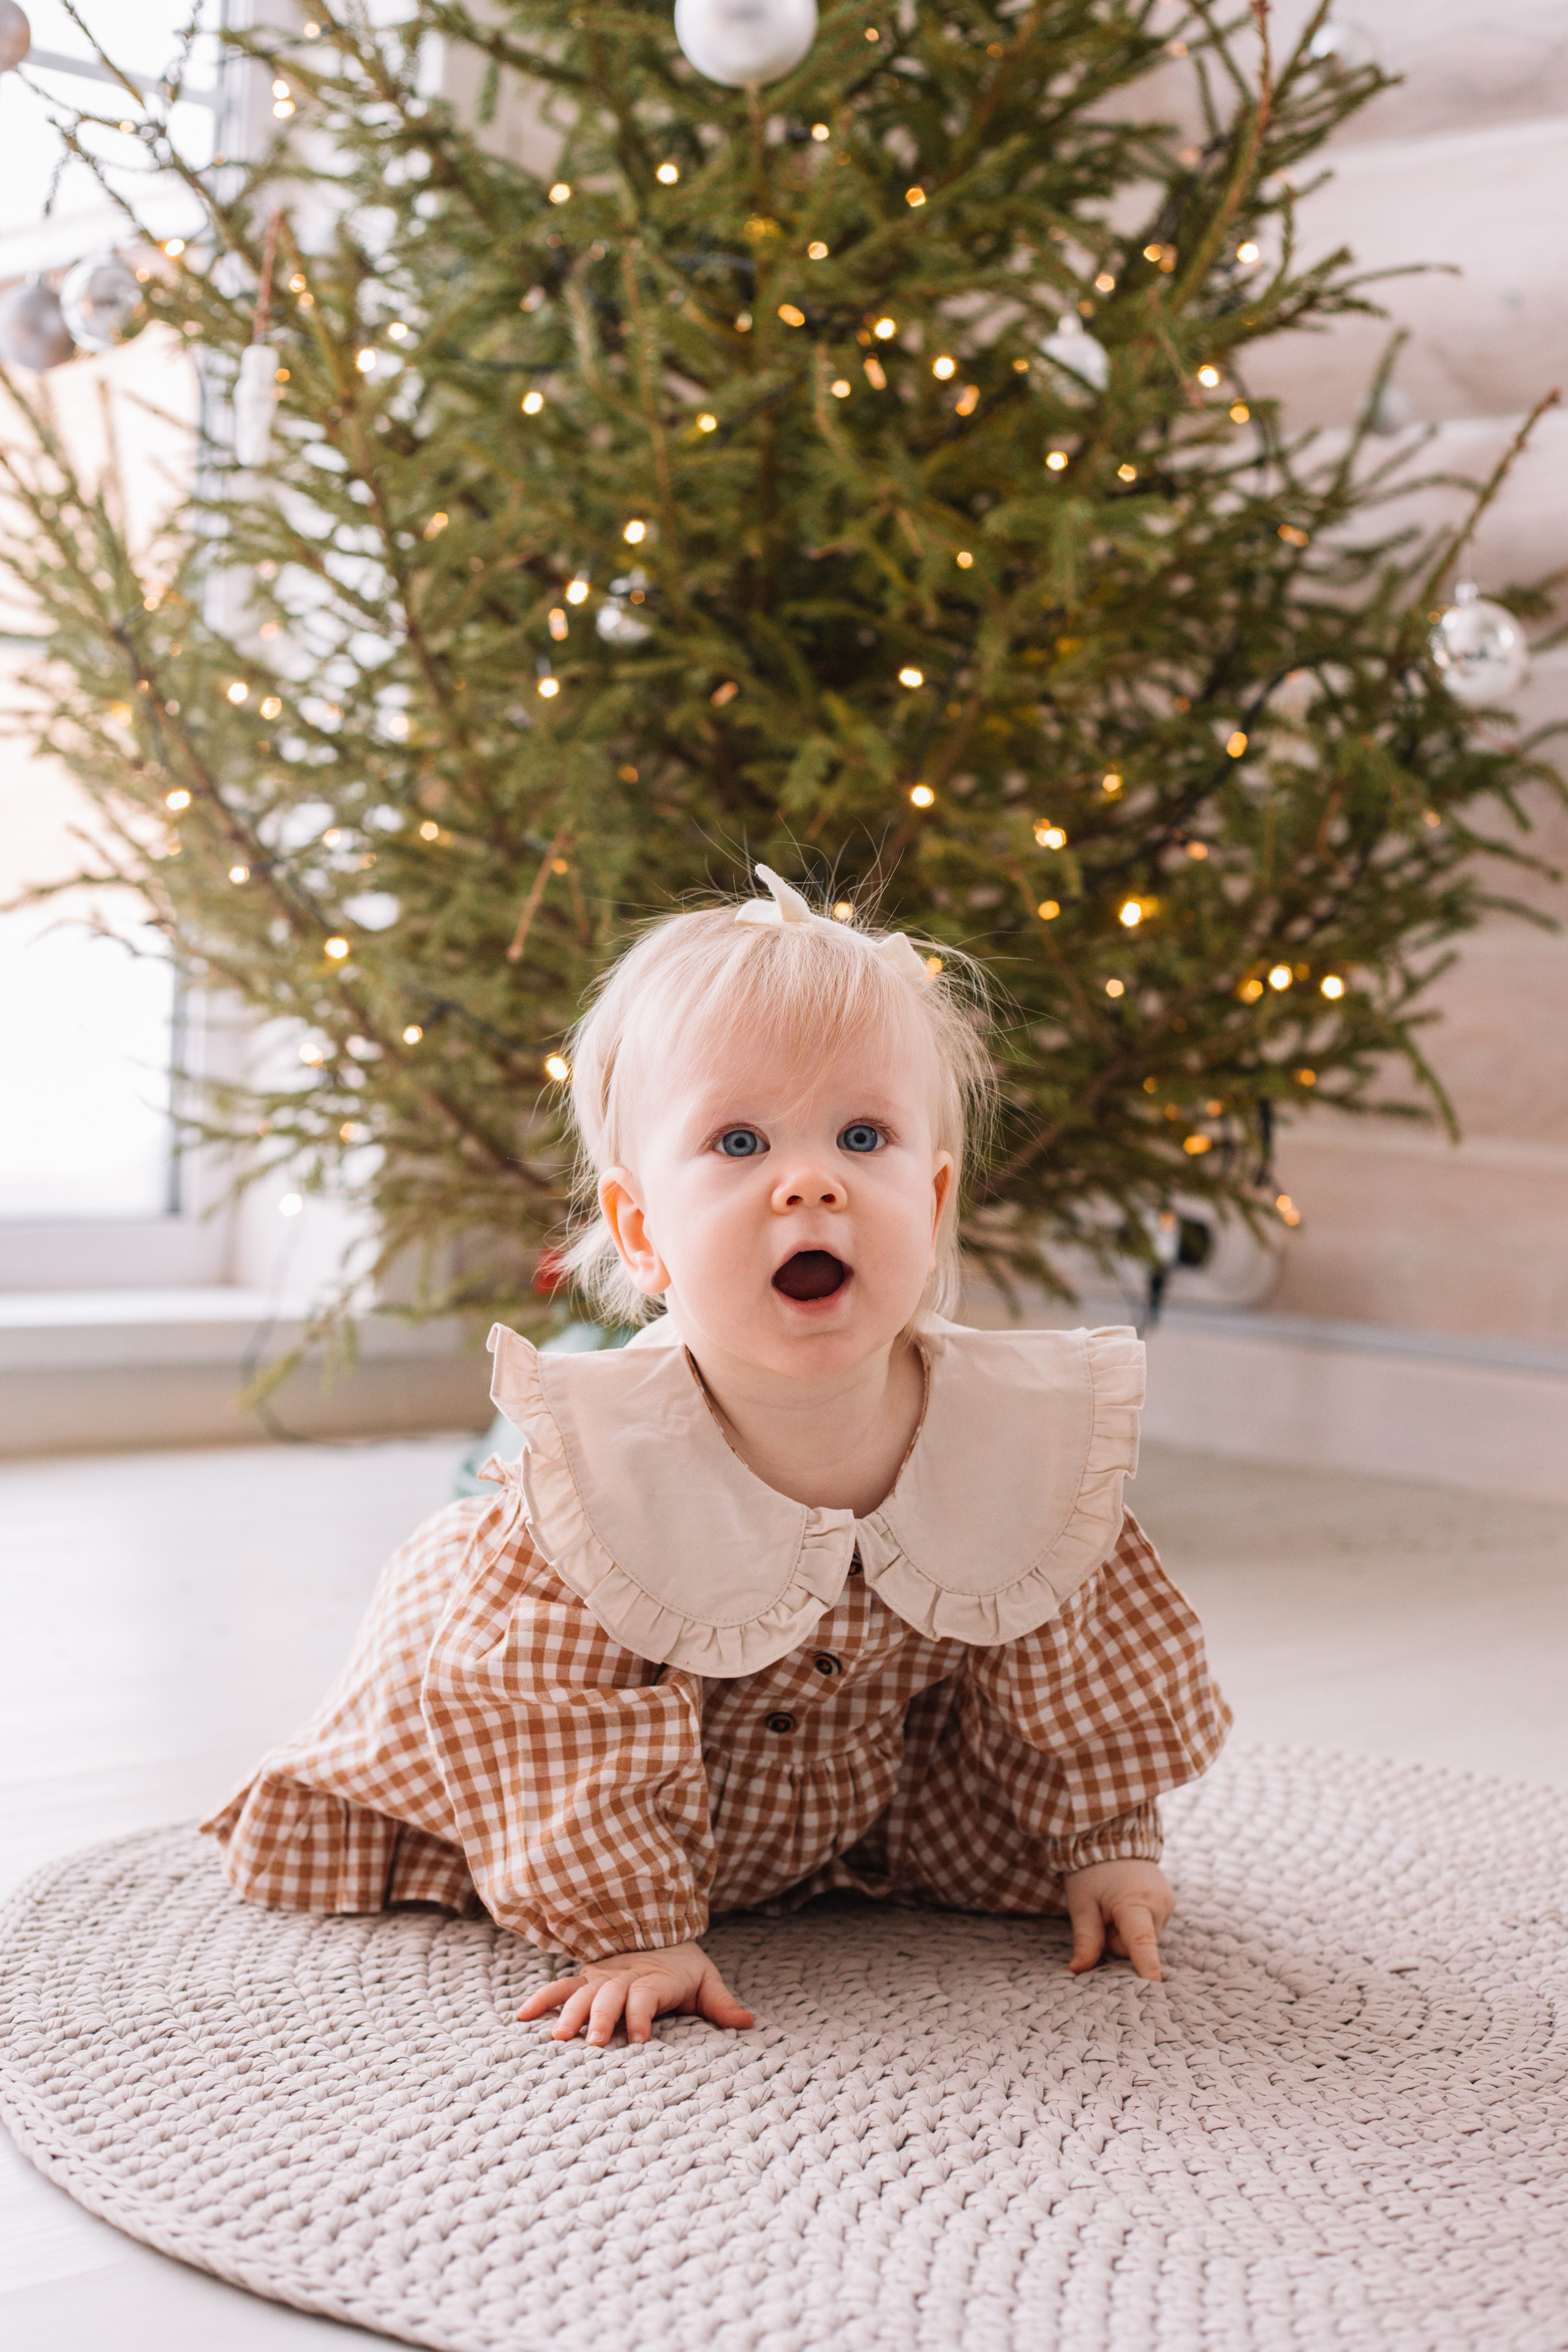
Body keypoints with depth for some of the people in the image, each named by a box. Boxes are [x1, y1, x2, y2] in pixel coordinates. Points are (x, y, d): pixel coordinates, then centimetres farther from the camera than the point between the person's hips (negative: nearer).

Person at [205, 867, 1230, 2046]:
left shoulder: (1025, 1439, -28)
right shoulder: (605, 1464, -37)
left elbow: (1093, 1659, -9)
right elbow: (554, 1715, -27)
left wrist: (1107, 1845, -3)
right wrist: (626, 1931, -25)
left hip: (872, 1802, 3)